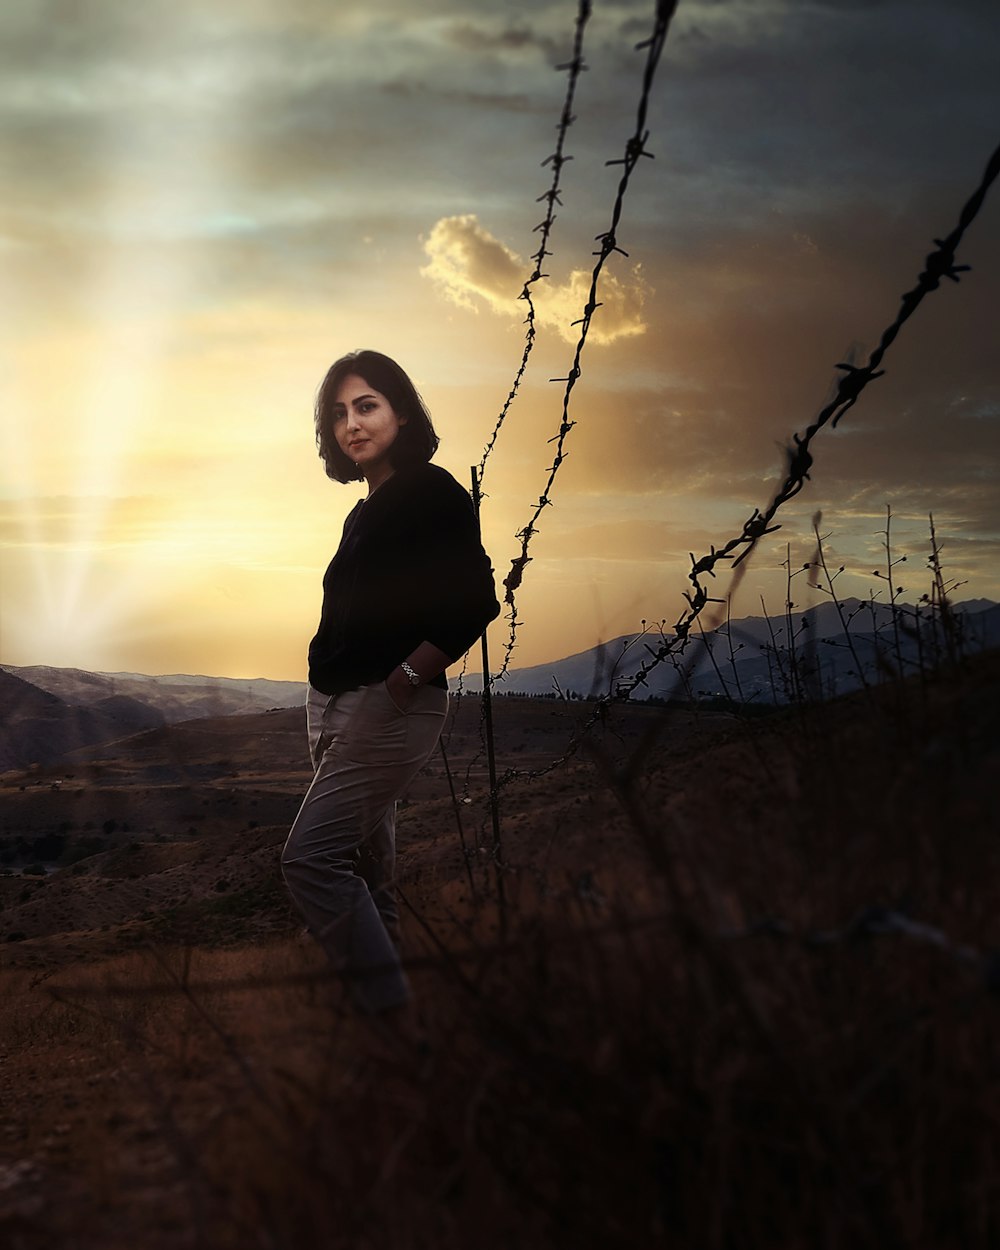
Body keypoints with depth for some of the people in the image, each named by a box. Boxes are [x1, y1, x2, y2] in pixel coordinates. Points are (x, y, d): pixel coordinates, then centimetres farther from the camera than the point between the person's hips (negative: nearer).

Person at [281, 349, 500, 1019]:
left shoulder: (432, 491, -8)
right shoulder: (365, 514, 17)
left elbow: (474, 601, -17)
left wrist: (406, 678, -17)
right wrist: (329, 697, 11)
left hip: (393, 705, -9)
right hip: (337, 705, 9)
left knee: (310, 856, -14)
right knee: (366, 867, 11)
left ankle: (390, 1005, -6)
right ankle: (384, 1001, 19)